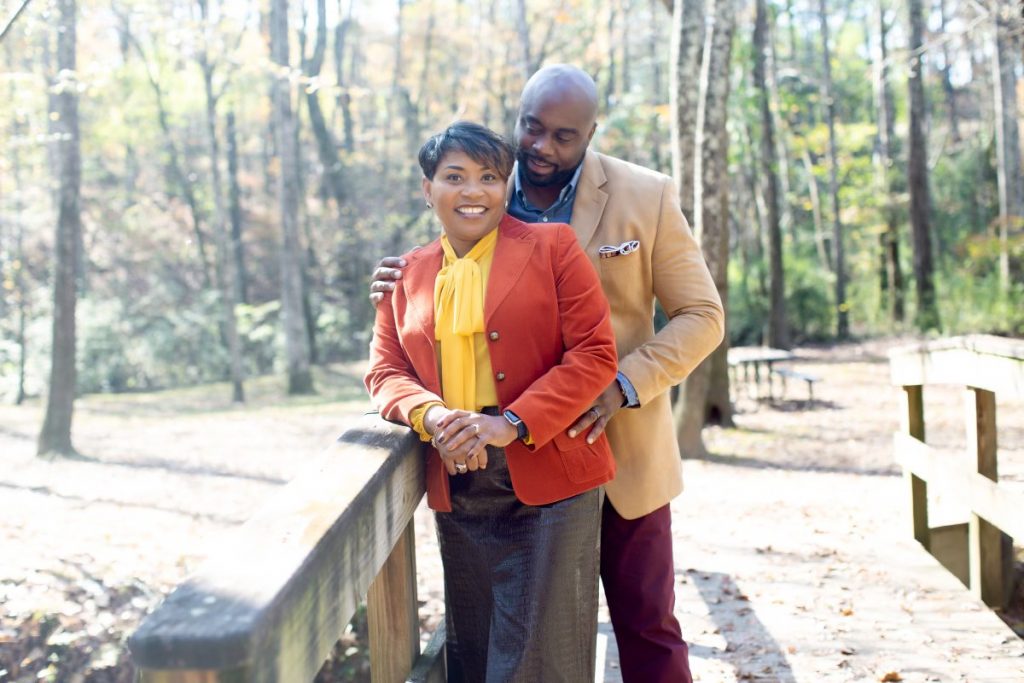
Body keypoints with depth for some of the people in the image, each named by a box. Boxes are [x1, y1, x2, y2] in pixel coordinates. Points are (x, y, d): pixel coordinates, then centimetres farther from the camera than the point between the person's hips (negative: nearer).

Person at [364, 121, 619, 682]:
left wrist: (513, 424, -17)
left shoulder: (552, 247, 0)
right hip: (458, 490, 4)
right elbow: (385, 370, 10)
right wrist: (430, 414, -13)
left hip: (549, 484, -4)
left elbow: (595, 352, -7)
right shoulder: (408, 275, 12)